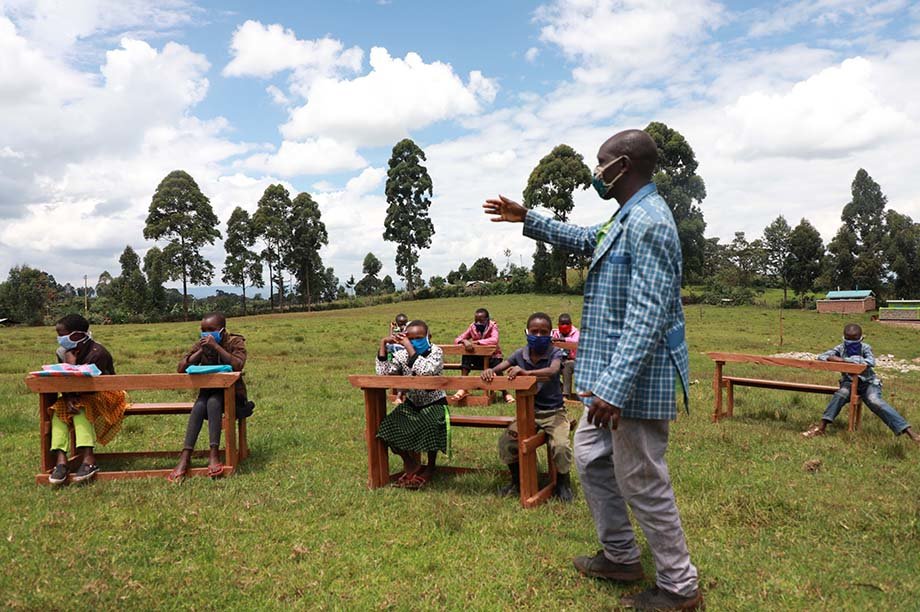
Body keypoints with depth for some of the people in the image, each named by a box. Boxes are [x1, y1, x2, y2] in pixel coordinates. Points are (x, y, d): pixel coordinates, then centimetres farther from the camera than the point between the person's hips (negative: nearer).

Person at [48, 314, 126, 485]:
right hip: (77, 395, 7)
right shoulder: (63, 353, 1)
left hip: (102, 396, -7)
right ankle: (61, 460, -28)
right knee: (58, 411, -18)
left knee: (81, 409, -32)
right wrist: (69, 399, -22)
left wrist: (72, 362, -24)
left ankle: (89, 459, -36)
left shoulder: (97, 353, -22)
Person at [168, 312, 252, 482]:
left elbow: (238, 366, -27)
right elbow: (181, 369, -8)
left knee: (213, 402, -34)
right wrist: (201, 351, -18)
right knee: (199, 407, -30)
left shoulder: (235, 341, -7)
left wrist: (216, 346, -30)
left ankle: (214, 454, -32)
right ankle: (185, 457, -34)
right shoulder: (201, 345, 3)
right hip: (208, 390, 3)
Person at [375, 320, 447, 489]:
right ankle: (410, 464, 5)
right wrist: (383, 344, -18)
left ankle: (430, 468, -6)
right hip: (411, 404, 5)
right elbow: (383, 374, -15)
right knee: (388, 427, -17)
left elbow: (425, 371, -35)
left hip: (434, 404, -4)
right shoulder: (402, 355, -2)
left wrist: (409, 347, -34)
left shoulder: (436, 352, -14)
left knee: (432, 426, -34)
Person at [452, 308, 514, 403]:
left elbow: (494, 340, -35)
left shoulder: (493, 326, -14)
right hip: (478, 357, 3)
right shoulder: (472, 327, -4)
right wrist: (464, 341, -33)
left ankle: (506, 393, -6)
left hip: (492, 356, -3)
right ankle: (463, 389, -23)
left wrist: (476, 342, -41)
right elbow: (457, 339, -8)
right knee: (466, 356, -25)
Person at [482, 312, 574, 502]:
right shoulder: (521, 354, 0)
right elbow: (499, 368, 0)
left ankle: (563, 483, 5)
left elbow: (552, 370, -34)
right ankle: (517, 482, 12)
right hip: (528, 411, 4)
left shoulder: (555, 353, -12)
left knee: (561, 445, -26)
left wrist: (526, 372, -47)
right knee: (506, 440, -14)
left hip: (553, 411, -3)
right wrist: (490, 371, -25)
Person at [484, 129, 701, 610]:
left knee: (643, 484, 2)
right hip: (613, 375, 11)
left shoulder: (648, 222, -20)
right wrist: (527, 219, 29)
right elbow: (585, 240, 32)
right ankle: (620, 556, 36)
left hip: (635, 380, -11)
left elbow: (647, 316, -27)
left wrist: (614, 388, -31)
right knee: (590, 456, 21)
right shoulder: (628, 217, 13)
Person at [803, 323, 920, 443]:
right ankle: (822, 426, -36)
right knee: (841, 394, -32)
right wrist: (832, 358, -30)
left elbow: (871, 362, -29)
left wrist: (845, 360, -34)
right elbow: (821, 356, -7)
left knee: (874, 401, -31)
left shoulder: (865, 348, -9)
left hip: (868, 382, -2)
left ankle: (908, 430, -34)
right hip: (850, 382, 2)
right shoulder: (841, 348, -1)